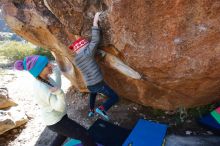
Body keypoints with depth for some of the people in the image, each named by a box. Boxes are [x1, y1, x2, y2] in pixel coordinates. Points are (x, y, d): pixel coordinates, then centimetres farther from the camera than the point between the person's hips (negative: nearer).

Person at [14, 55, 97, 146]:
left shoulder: (45, 78, -7)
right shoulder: (41, 88, -33)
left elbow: (56, 88, 11)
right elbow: (60, 107, -32)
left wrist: (57, 75, 13)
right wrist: (59, 93, -49)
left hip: (57, 116, 9)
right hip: (55, 121, -9)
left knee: (63, 135, 35)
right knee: (84, 135, 2)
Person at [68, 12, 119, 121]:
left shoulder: (76, 59, 5)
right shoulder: (86, 54, -18)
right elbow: (95, 40, -24)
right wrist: (95, 22, -20)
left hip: (89, 85, 8)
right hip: (98, 83, -8)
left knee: (93, 94, 40)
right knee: (114, 97, 3)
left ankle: (91, 111, 50)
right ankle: (101, 109, -15)